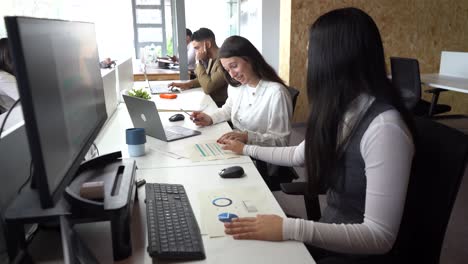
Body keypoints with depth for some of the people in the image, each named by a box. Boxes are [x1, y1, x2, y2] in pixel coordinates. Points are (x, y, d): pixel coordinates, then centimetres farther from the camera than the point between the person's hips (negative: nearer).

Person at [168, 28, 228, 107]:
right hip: (210, 101, 7)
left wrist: (199, 62, -19)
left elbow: (208, 88, -27)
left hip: (220, 105, -7)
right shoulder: (212, 58, 5)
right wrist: (187, 84, 1)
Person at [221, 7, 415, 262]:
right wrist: (246, 149, 25)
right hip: (331, 233, 7)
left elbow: (380, 237, -26)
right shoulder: (342, 111, -1)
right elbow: (299, 155, 16)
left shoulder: (384, 127, -27)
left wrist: (289, 229, -32)